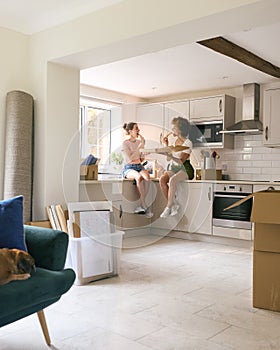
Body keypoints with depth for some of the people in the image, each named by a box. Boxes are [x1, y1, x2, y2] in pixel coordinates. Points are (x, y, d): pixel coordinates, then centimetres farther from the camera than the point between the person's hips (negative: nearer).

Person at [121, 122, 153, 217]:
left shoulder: (140, 141, 13)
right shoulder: (125, 143, -4)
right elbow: (129, 159, -16)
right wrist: (139, 147, -14)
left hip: (139, 167, 4)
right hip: (129, 168, -4)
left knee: (147, 177, -32)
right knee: (139, 177, -38)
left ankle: (140, 205, -25)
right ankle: (145, 206, -32)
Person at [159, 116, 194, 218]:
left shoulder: (188, 143, -8)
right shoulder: (175, 141, 14)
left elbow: (182, 161, -16)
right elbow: (168, 158, 16)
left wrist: (171, 156, -28)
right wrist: (166, 145, 9)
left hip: (185, 169, -6)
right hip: (174, 168, 7)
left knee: (172, 180, -36)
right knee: (162, 179, -24)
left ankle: (169, 207, -25)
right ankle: (174, 204, -17)